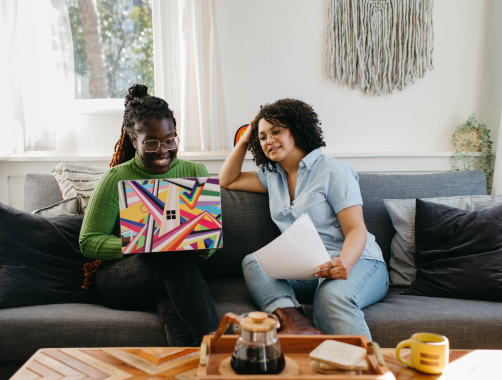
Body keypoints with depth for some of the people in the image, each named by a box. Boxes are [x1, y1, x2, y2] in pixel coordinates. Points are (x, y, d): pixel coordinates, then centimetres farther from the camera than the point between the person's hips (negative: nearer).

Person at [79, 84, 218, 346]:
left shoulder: (195, 173, 9)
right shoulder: (117, 178, 0)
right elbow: (89, 242, -2)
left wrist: (201, 247, -17)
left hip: (174, 276, 2)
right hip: (118, 280, -2)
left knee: (170, 299, -37)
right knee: (176, 259, -35)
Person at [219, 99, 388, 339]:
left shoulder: (334, 171, -2)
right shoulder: (273, 175, 17)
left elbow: (356, 230, -11)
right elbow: (227, 181, 25)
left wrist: (344, 263, -32)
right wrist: (244, 140, 18)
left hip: (358, 262, -5)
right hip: (305, 271, 5)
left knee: (332, 295, -39)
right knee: (252, 262, -23)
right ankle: (295, 322, -44)